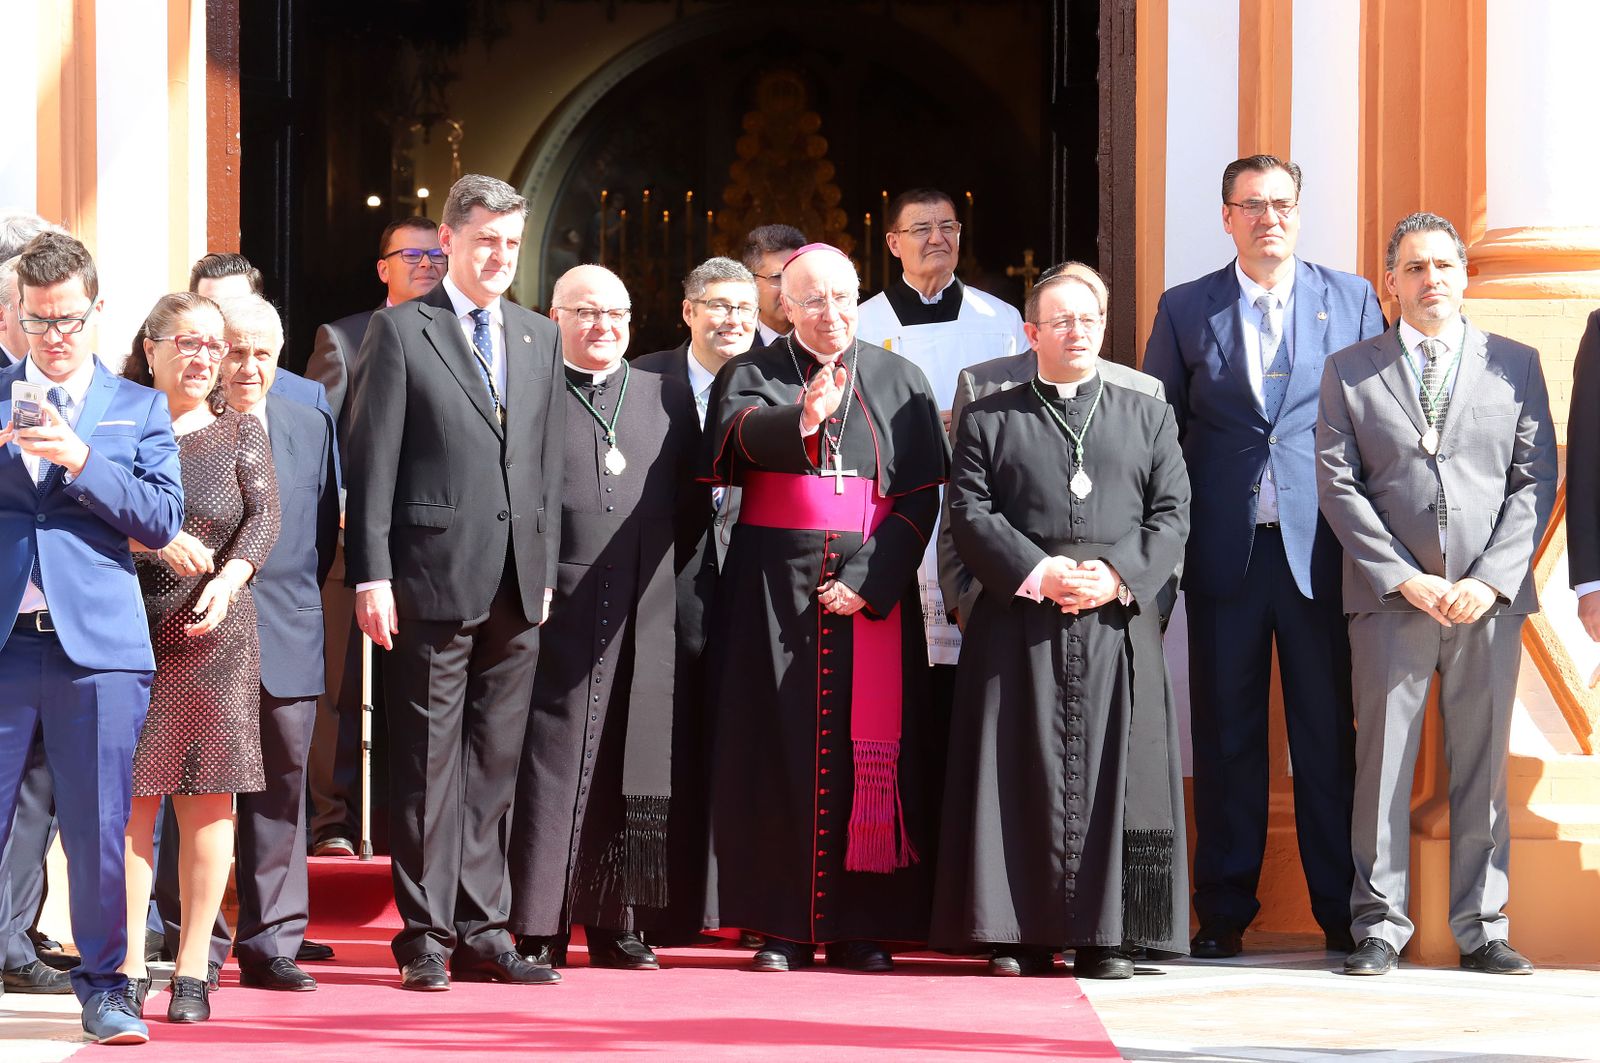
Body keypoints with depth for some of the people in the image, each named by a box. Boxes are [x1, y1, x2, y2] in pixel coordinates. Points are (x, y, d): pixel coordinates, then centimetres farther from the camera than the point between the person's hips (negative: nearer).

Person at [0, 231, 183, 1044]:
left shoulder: (138, 409, 12)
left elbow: (164, 518, 1)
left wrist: (81, 461, -11)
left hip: (96, 641, 0)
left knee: (98, 829, 0)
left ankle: (102, 984, 10)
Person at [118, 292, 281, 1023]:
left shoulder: (240, 434, 12)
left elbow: (265, 515, -2)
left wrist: (230, 577, -19)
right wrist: (155, 537, -15)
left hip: (213, 634, 1)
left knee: (208, 797, -1)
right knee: (130, 797, -2)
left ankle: (193, 970, 4)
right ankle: (128, 969, 3)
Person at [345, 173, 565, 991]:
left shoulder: (540, 339, 16)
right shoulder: (400, 332, 0)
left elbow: (549, 463, 17)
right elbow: (372, 462, -4)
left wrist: (546, 568, 11)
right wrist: (370, 574, -10)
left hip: (517, 584, 5)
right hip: (434, 577, -5)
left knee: (494, 764, 8)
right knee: (428, 763, -2)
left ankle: (480, 929, 13)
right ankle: (426, 935, 2)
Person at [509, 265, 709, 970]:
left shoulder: (667, 397, 14)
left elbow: (693, 505, 16)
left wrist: (661, 575, 8)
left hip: (641, 620, 4)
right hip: (556, 612, -4)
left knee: (627, 768, 5)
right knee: (548, 766, -4)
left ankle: (614, 924, 11)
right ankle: (538, 930, -2)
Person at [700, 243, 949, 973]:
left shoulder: (899, 382, 9)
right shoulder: (753, 374, 6)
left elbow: (921, 496, 3)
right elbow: (741, 434, -17)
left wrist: (871, 579, -10)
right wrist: (803, 419, -38)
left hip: (872, 589, 1)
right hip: (777, 582, -1)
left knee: (868, 747, -3)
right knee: (781, 746, -4)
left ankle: (860, 925, 1)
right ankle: (781, 925, -2)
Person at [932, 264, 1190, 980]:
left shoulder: (1149, 417, 17)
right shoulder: (989, 420, 13)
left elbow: (1171, 514, 8)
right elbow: (970, 512, 2)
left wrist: (1118, 576, -9)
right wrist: (1037, 574, -12)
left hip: (1118, 622, 1)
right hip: (1018, 628, -1)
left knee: (1112, 775, -3)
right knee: (1023, 777, -4)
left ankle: (1106, 936, -1)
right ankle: (1019, 934, -1)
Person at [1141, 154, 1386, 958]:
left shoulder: (1352, 300, 7)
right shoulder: (1185, 310, 8)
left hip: (1321, 550, -1)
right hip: (1224, 551, 1)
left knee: (1328, 731, 1)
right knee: (1225, 732, 4)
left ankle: (1342, 911, 7)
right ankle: (1224, 912, 10)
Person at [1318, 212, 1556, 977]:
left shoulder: (1515, 364, 11)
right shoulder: (1350, 371, 9)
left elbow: (1535, 481, 5)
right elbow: (1337, 484, 2)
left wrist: (1492, 579, -8)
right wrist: (1403, 577, -9)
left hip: (1489, 598, 1)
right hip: (1389, 598, -1)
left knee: (1483, 762, 3)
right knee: (1383, 761, -1)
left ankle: (1481, 929, 9)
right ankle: (1379, 927, 4)